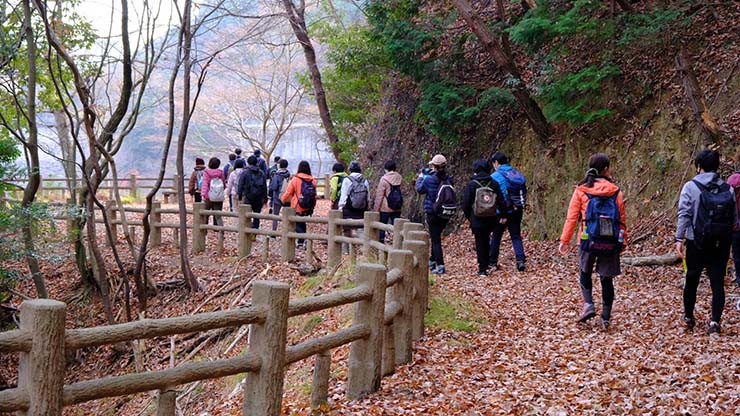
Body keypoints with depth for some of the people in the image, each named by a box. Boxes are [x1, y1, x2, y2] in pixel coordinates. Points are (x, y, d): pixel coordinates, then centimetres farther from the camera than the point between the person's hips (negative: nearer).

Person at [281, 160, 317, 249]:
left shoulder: (295, 180, -12)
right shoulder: (312, 180, -1)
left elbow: (288, 193, -5)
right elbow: (315, 195, 7)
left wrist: (283, 201, 14)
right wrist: (312, 207, 21)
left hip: (297, 208, -4)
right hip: (308, 209, 4)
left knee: (297, 225, 5)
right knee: (302, 223, 19)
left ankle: (304, 240, -17)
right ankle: (301, 243, 21)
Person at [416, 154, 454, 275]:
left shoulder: (429, 179, -16)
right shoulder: (448, 179, -2)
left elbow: (419, 190, 0)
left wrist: (420, 177, 16)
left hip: (433, 214, -5)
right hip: (446, 215, 5)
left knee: (435, 239, -2)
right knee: (436, 237, 23)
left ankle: (440, 266, -11)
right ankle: (432, 261, 36)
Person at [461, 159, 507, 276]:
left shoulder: (471, 185, -9)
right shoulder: (494, 184, -1)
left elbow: (465, 203, -7)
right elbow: (501, 201, 2)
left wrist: (468, 216, 9)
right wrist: (503, 216, 12)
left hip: (477, 221, -3)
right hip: (491, 220, 3)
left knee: (480, 244, 3)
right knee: (486, 242, 20)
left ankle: (482, 269, 3)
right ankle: (486, 264, 21)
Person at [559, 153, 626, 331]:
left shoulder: (581, 191, -2)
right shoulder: (615, 191, 0)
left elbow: (572, 217, -3)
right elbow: (622, 219, 3)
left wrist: (565, 240, 2)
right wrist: (623, 241, 12)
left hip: (589, 240, 0)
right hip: (611, 242, 1)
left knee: (585, 272, 22)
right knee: (607, 279, 10)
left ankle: (588, 305, 4)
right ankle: (606, 318, 12)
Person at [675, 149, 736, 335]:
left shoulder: (691, 187, -6)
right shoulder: (728, 189, 4)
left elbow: (684, 214, -11)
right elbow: (734, 217, 7)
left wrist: (679, 238, -9)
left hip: (697, 243, -2)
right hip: (722, 243, 2)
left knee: (692, 279, 13)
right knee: (717, 281, 3)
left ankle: (688, 317, 24)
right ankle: (715, 320, -8)